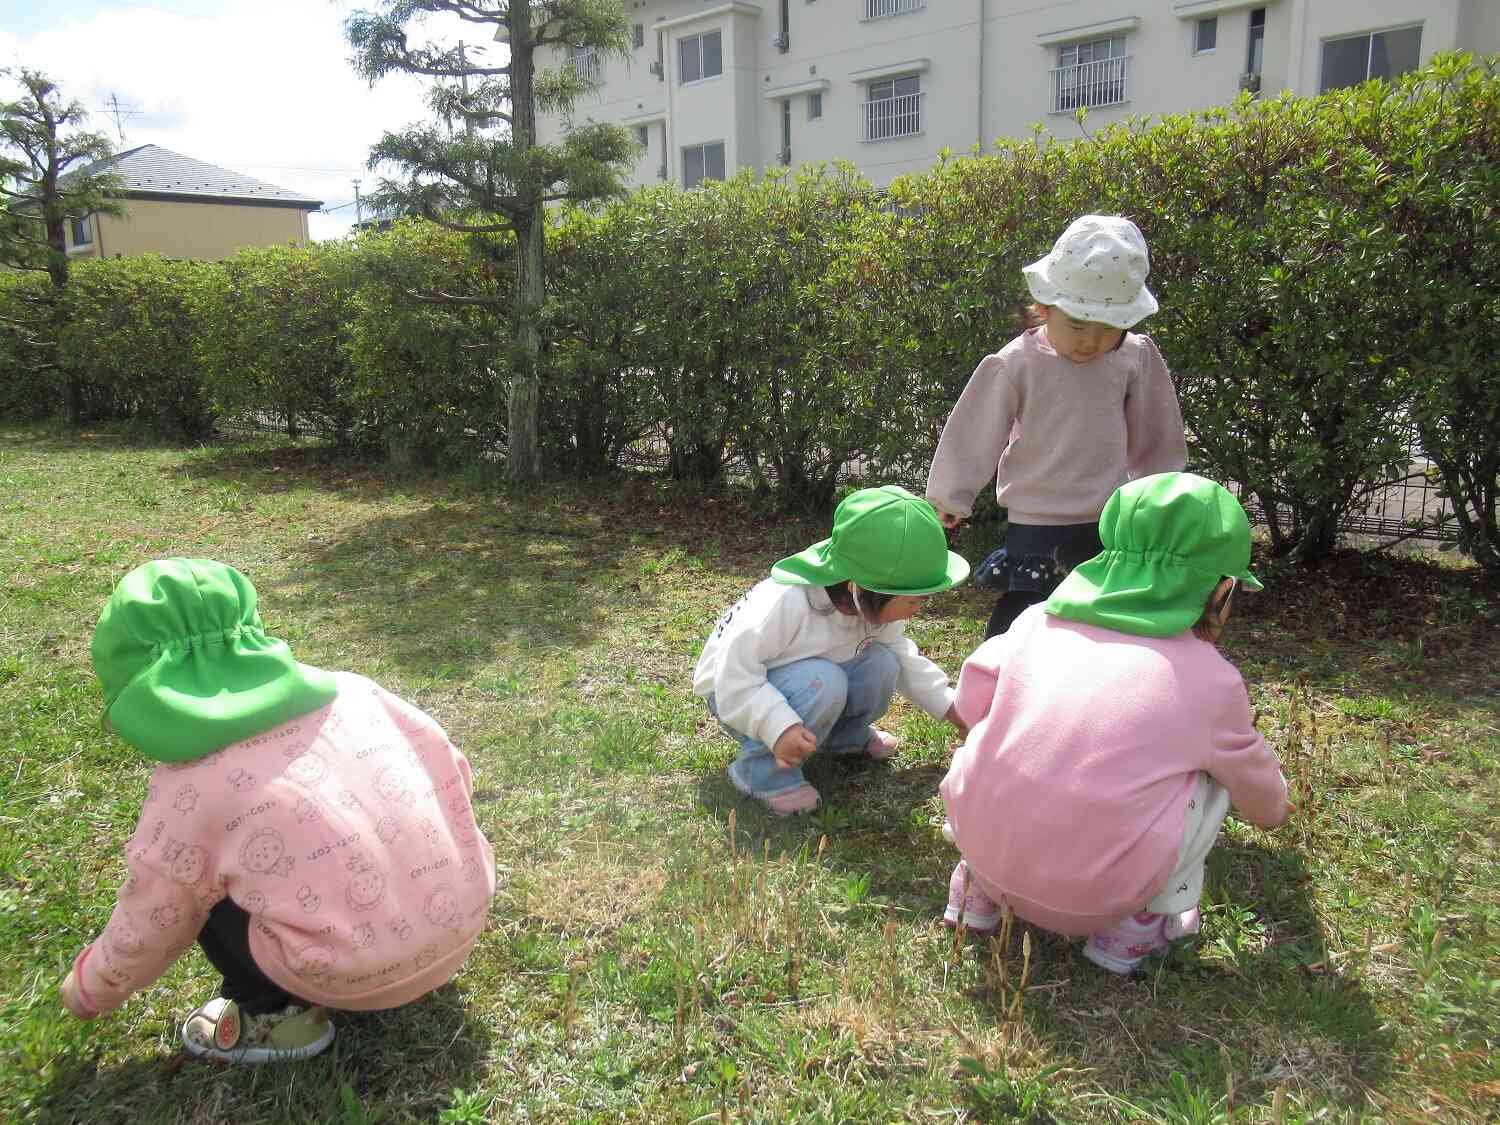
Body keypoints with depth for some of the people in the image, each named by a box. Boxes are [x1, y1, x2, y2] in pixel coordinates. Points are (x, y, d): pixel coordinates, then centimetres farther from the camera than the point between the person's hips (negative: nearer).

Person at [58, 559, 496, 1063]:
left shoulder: (185, 791, -6)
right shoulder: (346, 689, 3)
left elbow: (147, 933, 8)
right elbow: (450, 770, 10)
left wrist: (88, 989, 30)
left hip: (364, 973, -5)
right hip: (462, 920, 6)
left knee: (204, 889, 11)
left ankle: (278, 1015, 12)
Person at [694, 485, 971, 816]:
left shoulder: (876, 606, -11)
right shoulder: (787, 604, -36)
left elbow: (906, 660, 5)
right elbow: (735, 671, -35)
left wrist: (952, 708, -2)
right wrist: (779, 727, -44)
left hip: (806, 679, 7)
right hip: (735, 693, -7)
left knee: (882, 665, -13)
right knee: (822, 682, -35)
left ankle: (845, 735, 14)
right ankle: (763, 770, -17)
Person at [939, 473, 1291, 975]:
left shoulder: (1038, 622, 4)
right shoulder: (1211, 679, 0)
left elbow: (971, 703, 11)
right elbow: (1266, 806, 17)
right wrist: (1274, 801, 42)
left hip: (983, 849, 3)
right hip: (1093, 900, -3)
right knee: (1214, 774, 14)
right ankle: (1142, 922, 12)